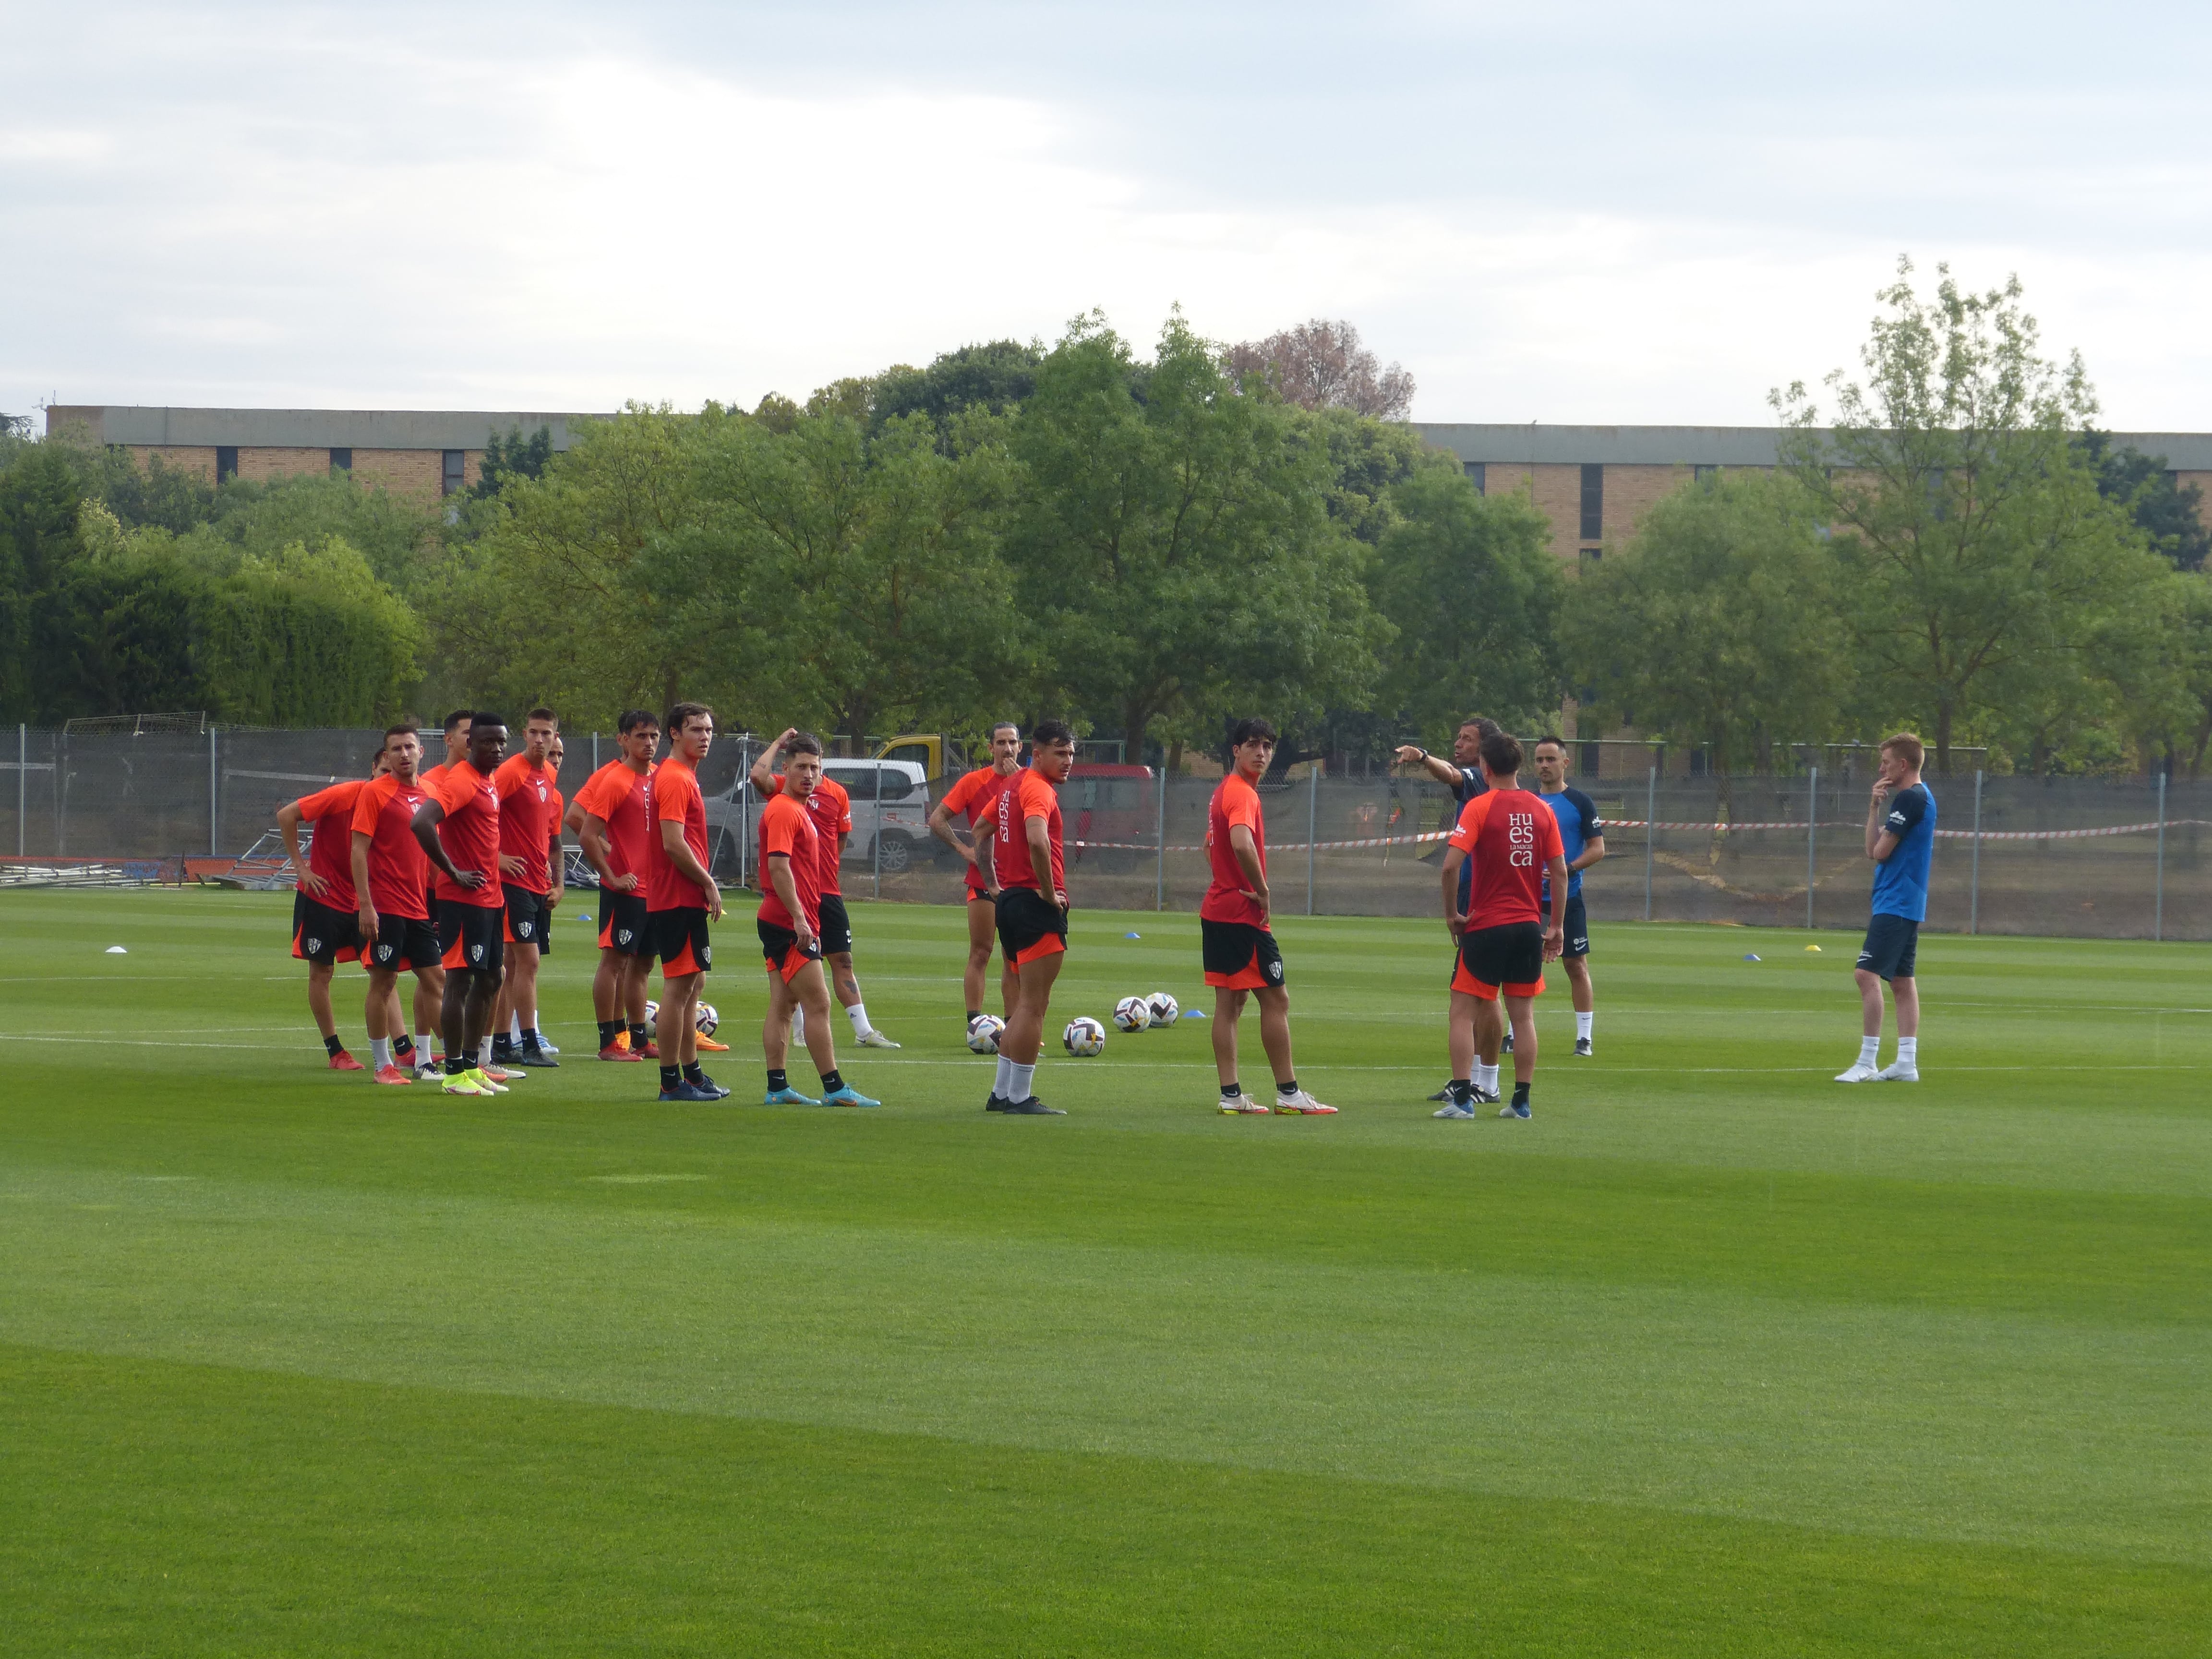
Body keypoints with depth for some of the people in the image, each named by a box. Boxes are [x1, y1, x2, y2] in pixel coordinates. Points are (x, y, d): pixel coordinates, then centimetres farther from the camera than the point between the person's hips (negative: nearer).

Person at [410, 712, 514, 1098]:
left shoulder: (489, 783, 15)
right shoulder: (461, 781, -15)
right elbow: (421, 823, -28)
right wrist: (453, 872, -21)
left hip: (490, 898, 10)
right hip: (464, 900, -10)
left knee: (489, 981, 14)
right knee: (460, 980, -6)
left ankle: (473, 1065, 22)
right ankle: (455, 1073, -3)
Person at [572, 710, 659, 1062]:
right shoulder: (615, 781, -12)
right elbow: (587, 836, -16)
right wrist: (612, 876, -14)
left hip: (654, 885, 8)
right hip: (625, 887, -8)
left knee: (642, 964, 13)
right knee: (615, 960, -4)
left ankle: (638, 1038, 20)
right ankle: (609, 1042, -2)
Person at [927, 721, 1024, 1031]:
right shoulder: (974, 781, 0)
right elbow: (937, 819, 0)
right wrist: (963, 848, -9)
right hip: (983, 877, -4)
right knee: (980, 954, -6)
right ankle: (974, 1023, -7)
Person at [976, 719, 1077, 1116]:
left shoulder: (1012, 785, 16)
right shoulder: (1039, 789, -14)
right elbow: (1037, 841, -32)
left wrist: (993, 886, 25)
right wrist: (1049, 892, -21)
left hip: (1010, 901, 10)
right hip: (1037, 906, -10)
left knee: (1025, 1005, 17)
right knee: (1033, 1007, -6)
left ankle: (1001, 1093, 20)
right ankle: (1019, 1098, -5)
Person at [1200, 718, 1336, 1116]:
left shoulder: (1226, 792, 15)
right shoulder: (1242, 793, -16)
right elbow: (1242, 844, -34)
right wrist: (1262, 891, -21)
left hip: (1218, 912, 10)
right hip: (1244, 916, -10)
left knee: (1230, 1000, 9)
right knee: (1277, 999, -3)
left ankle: (1231, 1095, 8)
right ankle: (1288, 1094, 0)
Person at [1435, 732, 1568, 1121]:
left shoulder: (1479, 807, -8)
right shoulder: (1542, 810, 4)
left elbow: (1451, 865, -17)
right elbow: (1560, 872, 5)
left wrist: (1451, 914, -4)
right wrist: (1557, 926, 12)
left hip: (1485, 926, -4)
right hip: (1528, 927, 4)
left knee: (1464, 1011, 3)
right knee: (1523, 1016, 9)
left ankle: (1463, 1099, -5)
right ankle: (1521, 1100, 8)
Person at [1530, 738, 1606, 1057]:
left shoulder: (1581, 803, -1)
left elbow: (1598, 848, -3)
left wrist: (1568, 869, -17)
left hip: (1567, 898, -3)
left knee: (1576, 965, -1)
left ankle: (1584, 1038, 4)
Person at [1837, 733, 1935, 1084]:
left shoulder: (1910, 799, -14)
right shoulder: (1921, 797, 17)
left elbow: (1879, 852, -14)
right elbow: (1873, 849, 15)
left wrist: (1881, 837, 8)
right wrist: (1875, 807, 3)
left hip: (1895, 905, -11)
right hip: (1907, 904, 11)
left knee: (1868, 975, -15)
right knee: (1902, 982, 11)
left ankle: (1867, 1062, -17)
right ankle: (1907, 1062, 12)